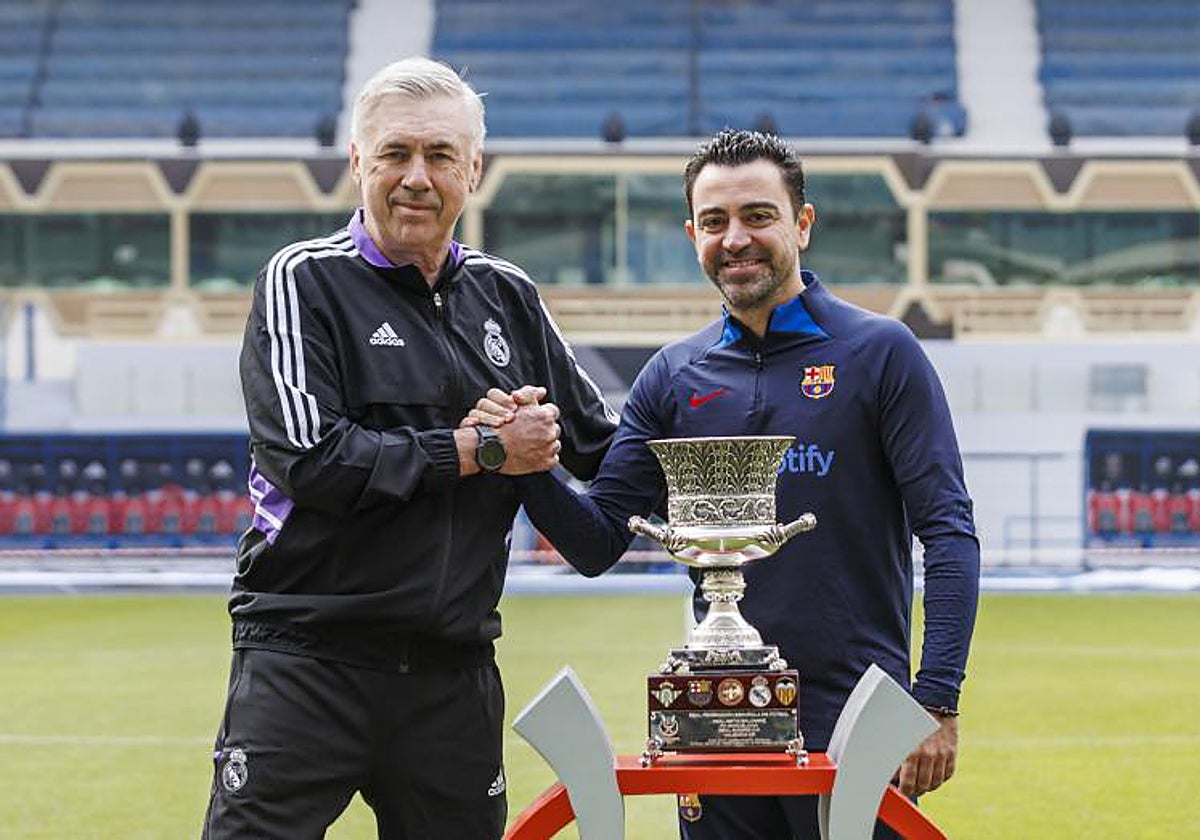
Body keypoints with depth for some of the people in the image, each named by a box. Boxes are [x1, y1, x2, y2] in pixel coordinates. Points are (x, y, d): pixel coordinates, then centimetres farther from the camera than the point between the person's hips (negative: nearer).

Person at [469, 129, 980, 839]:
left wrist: (938, 701, -15)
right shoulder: (675, 375, 9)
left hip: (854, 719, -4)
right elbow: (598, 543, 9)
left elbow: (947, 532, -6)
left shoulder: (881, 353, -2)